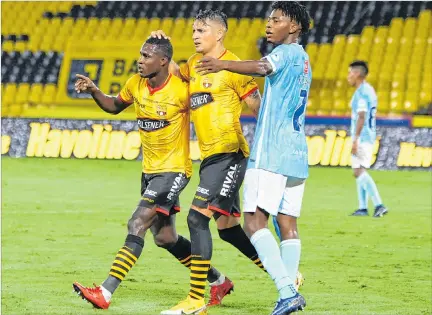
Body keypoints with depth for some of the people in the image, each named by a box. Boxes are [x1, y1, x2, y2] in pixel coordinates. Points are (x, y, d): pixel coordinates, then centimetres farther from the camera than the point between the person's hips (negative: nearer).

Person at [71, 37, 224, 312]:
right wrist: (93, 90, 0)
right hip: (149, 171, 8)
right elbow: (114, 106, 17)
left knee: (137, 225, -18)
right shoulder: (136, 84, 0)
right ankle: (218, 280, 32)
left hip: (173, 171, -8)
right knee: (165, 238, 14)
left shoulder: (181, 91, -19)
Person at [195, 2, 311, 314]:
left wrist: (224, 64, -36)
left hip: (271, 153, -9)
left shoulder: (287, 52, -7)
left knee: (255, 220, -13)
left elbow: (262, 67, -28)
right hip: (296, 154, 9)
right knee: (288, 224, 6)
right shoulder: (303, 59, 22)